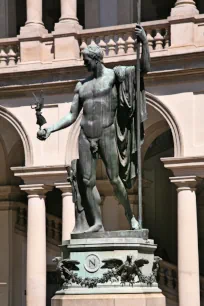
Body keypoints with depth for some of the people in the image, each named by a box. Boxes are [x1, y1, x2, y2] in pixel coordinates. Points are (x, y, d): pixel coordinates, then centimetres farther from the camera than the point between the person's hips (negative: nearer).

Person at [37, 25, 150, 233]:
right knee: (88, 181, -1)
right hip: (85, 136, 5)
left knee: (115, 179, -6)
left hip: (106, 134, -4)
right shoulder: (81, 85, 13)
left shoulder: (114, 74, 1)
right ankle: (97, 222, 3)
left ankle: (131, 217, 10)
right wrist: (50, 129, 1)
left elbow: (144, 68, -9)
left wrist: (144, 42, -20)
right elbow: (72, 116, 13)